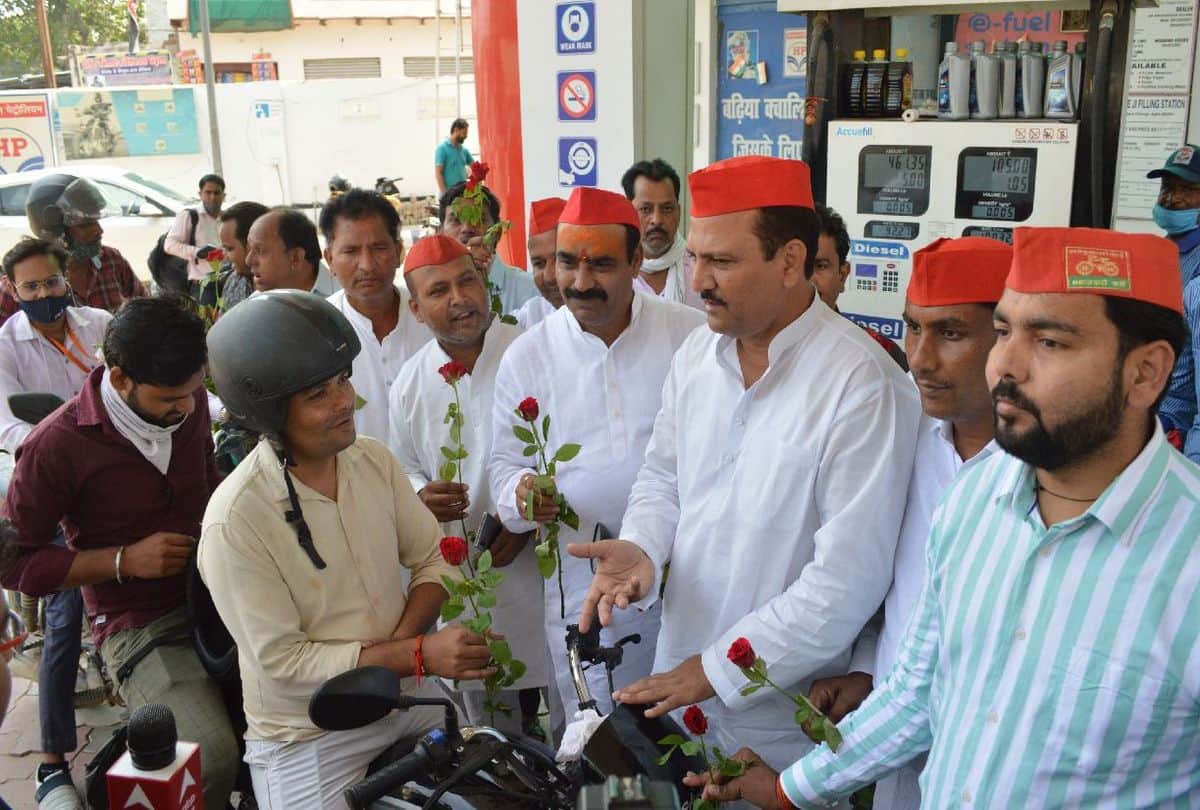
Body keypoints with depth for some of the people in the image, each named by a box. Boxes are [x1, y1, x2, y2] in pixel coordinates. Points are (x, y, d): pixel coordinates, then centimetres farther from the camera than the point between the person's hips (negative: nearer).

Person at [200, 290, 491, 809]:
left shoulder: (373, 459, -4)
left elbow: (433, 558, 2)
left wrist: (396, 643, -17)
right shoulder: (234, 522, -23)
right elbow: (283, 660, -21)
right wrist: (417, 654, -27)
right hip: (309, 743, -5)